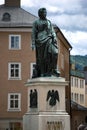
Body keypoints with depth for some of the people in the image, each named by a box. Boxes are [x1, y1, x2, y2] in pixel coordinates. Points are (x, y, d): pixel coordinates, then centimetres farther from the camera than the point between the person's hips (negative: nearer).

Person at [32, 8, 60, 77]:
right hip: (40, 41, -3)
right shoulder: (36, 22, 7)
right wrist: (33, 44, -2)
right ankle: (42, 73, 6)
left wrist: (54, 37, -6)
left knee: (54, 52, -20)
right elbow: (33, 33, 5)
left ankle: (54, 69, -17)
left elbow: (52, 31, 14)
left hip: (49, 40, 3)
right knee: (41, 57, -2)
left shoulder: (49, 22, 18)